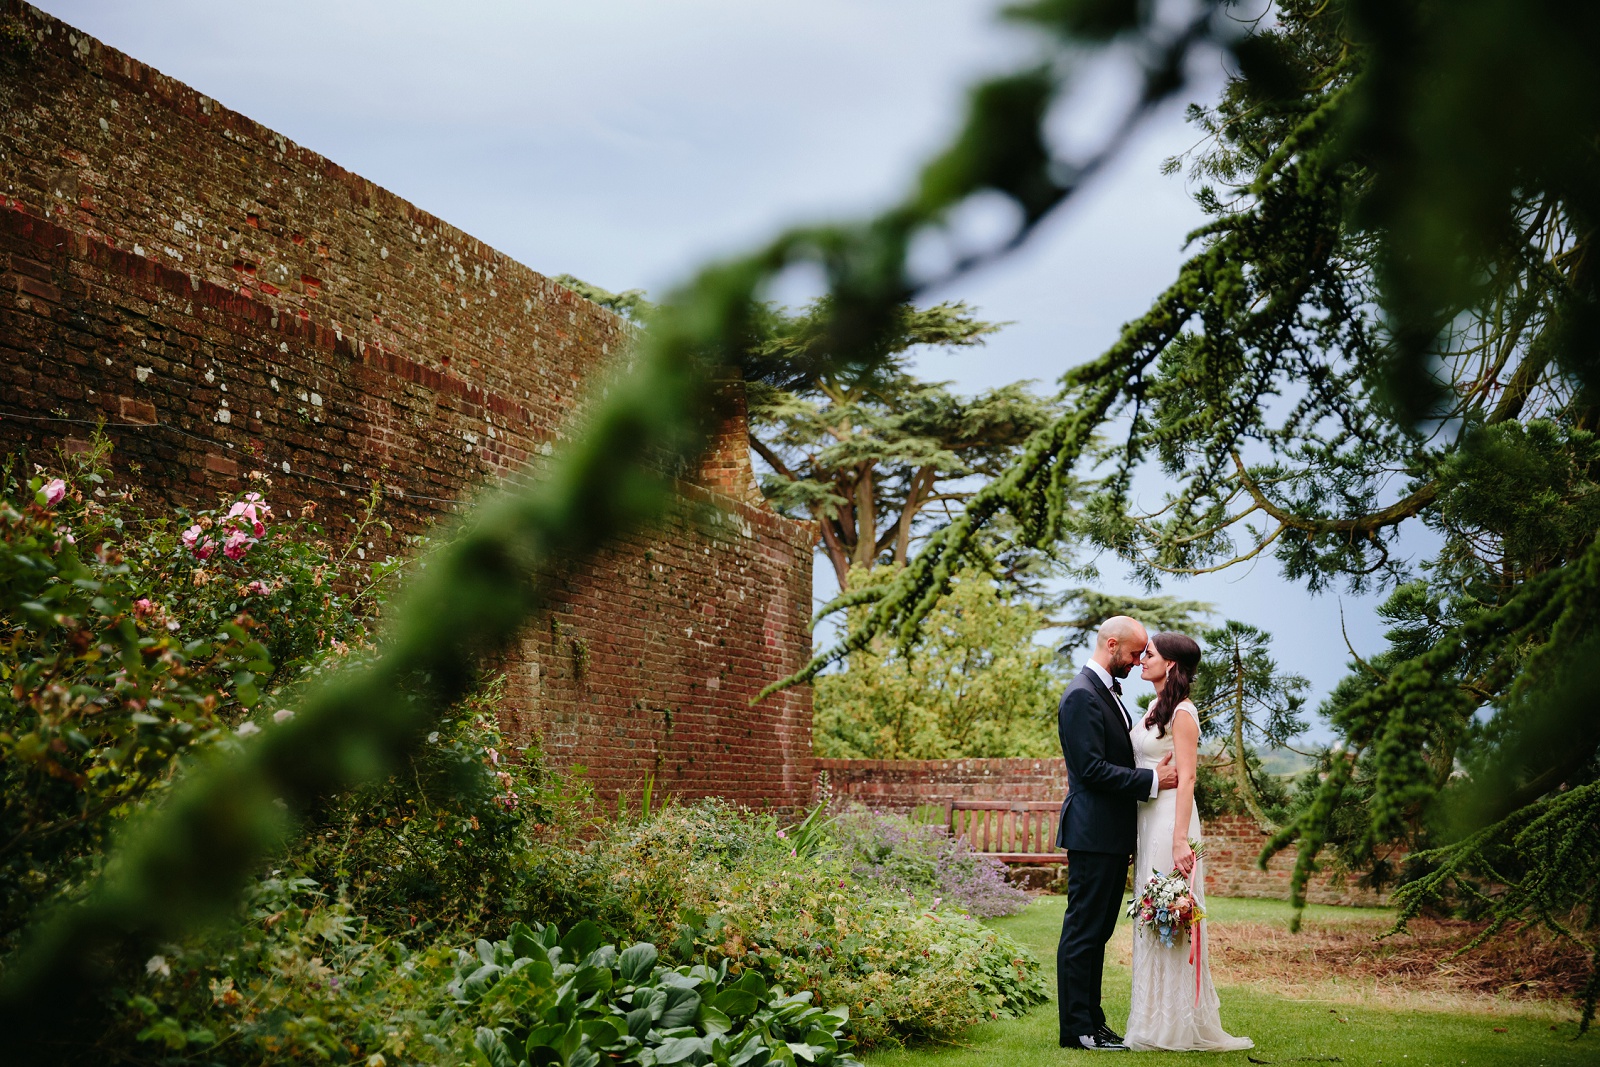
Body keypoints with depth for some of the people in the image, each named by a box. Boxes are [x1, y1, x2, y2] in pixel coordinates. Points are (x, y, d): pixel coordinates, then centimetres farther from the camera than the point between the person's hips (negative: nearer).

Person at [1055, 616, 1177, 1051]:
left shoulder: (1109, 692, 18)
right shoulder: (1082, 696, -14)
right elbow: (1092, 768, -21)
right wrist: (1151, 780, -18)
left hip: (1113, 837, 10)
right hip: (1093, 834, -10)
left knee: (1097, 932, 13)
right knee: (1082, 931, -4)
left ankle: (1092, 1022, 20)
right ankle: (1077, 1029, 0)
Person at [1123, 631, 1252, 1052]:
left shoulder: (1182, 712, -12)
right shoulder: (1155, 707, 14)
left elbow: (1186, 778, -17)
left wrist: (1180, 840, -22)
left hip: (1170, 818, -9)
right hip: (1146, 818, 9)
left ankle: (1180, 1024, 6)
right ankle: (1156, 1020, 19)